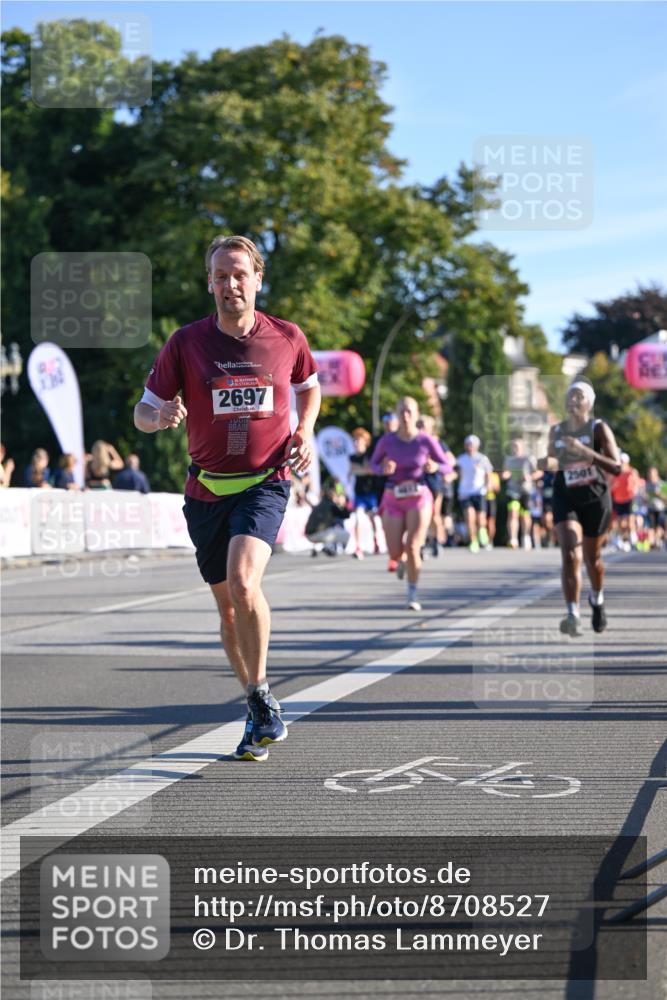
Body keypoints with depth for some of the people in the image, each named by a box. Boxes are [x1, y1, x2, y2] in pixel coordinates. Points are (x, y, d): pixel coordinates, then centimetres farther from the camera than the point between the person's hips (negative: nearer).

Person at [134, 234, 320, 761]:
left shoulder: (288, 338, -1)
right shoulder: (185, 342, -3)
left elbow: (309, 388, 20)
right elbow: (143, 410, 2)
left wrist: (304, 434, 2)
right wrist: (160, 416, -22)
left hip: (265, 483, -2)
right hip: (207, 487, 3)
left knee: (243, 581, -26)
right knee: (228, 603, 10)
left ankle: (260, 695, -11)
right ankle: (262, 714, 26)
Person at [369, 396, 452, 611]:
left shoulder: (426, 440, -8)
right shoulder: (387, 440, -6)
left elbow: (447, 467, 1)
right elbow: (374, 464, 8)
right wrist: (384, 469, -15)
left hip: (418, 498, -2)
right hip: (393, 499, 2)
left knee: (412, 548, -15)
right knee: (395, 553, -2)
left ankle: (413, 595, 4)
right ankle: (402, 559, 39)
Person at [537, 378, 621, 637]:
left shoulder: (599, 429, -9)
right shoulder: (556, 431, 3)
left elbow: (616, 468, -19)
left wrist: (584, 451, -29)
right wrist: (546, 464, -6)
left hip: (595, 499, -1)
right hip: (566, 498, 1)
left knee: (592, 558, 13)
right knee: (570, 555, -18)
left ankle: (597, 600, 44)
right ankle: (573, 616, -24)